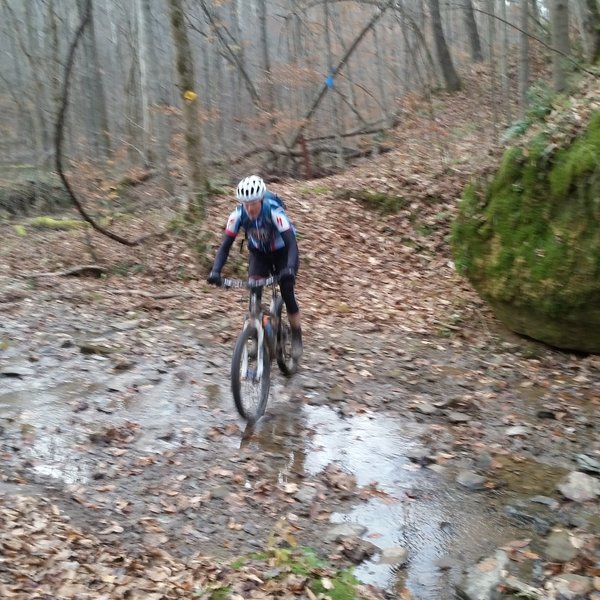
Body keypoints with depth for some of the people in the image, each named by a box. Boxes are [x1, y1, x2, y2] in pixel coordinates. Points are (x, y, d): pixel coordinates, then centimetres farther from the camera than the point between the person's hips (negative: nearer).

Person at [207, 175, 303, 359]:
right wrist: (215, 271, -40)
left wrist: (290, 268, -59)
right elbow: (225, 246, -24)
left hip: (282, 252, -3)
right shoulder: (237, 215, -26)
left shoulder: (274, 212, -35)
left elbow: (292, 243, -42)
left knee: (287, 293, -16)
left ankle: (297, 337, 4)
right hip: (258, 253, 3)